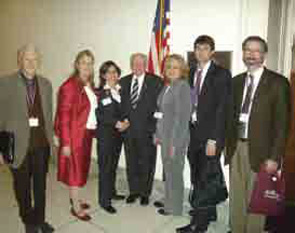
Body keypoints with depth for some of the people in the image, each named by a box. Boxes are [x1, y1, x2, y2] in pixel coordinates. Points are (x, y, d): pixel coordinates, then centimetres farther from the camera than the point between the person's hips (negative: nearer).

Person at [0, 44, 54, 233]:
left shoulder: (46, 84, 6)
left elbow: (49, 114, 9)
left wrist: (50, 139, 7)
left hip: (42, 144, 3)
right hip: (19, 146, -3)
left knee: (41, 185, 15)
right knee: (23, 187, 14)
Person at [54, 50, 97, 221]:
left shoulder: (90, 85, 6)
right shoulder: (70, 86, -16)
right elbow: (64, 115, -17)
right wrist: (65, 142, -19)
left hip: (87, 133, 7)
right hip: (75, 134, -7)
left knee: (82, 167, 17)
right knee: (75, 169, 4)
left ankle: (75, 197, 36)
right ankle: (76, 207, 19)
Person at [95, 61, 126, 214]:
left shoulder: (120, 90, 8)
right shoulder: (100, 92, -8)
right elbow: (99, 115, -12)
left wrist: (125, 122, -5)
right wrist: (116, 123, -17)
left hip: (118, 133, 6)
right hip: (105, 134, -5)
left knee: (113, 165, 16)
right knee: (105, 166, -1)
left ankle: (111, 192, 32)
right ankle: (104, 200, 9)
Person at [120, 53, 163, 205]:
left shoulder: (155, 81, -4)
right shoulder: (123, 82, 10)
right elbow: (121, 104, 14)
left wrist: (155, 127, -12)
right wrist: (124, 119, 0)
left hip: (146, 130, -3)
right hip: (128, 129, 4)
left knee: (146, 163, 9)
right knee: (131, 162, 14)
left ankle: (145, 193, 27)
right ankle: (133, 191, 31)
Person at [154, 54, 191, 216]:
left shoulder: (183, 86, -14)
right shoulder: (167, 87, 9)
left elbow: (183, 117, -19)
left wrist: (174, 143, -19)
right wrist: (158, 134, 11)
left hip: (176, 138, -7)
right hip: (165, 136, 7)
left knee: (174, 172, 6)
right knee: (168, 171, 19)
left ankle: (174, 208, 24)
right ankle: (169, 202, 36)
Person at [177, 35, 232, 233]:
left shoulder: (222, 74, -6)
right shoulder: (192, 73, 10)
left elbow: (222, 108, -12)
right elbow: (190, 102, 9)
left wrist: (213, 139, -17)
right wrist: (188, 130, 1)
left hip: (210, 135, -6)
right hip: (193, 132, 6)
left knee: (206, 179, 0)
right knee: (198, 177, 14)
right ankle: (209, 213, 33)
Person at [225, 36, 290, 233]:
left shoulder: (278, 82, -5)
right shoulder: (237, 81, 10)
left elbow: (282, 123, -8)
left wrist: (274, 157, -12)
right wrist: (228, 143, 5)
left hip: (259, 150, -4)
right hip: (236, 147, 5)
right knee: (236, 199, 15)